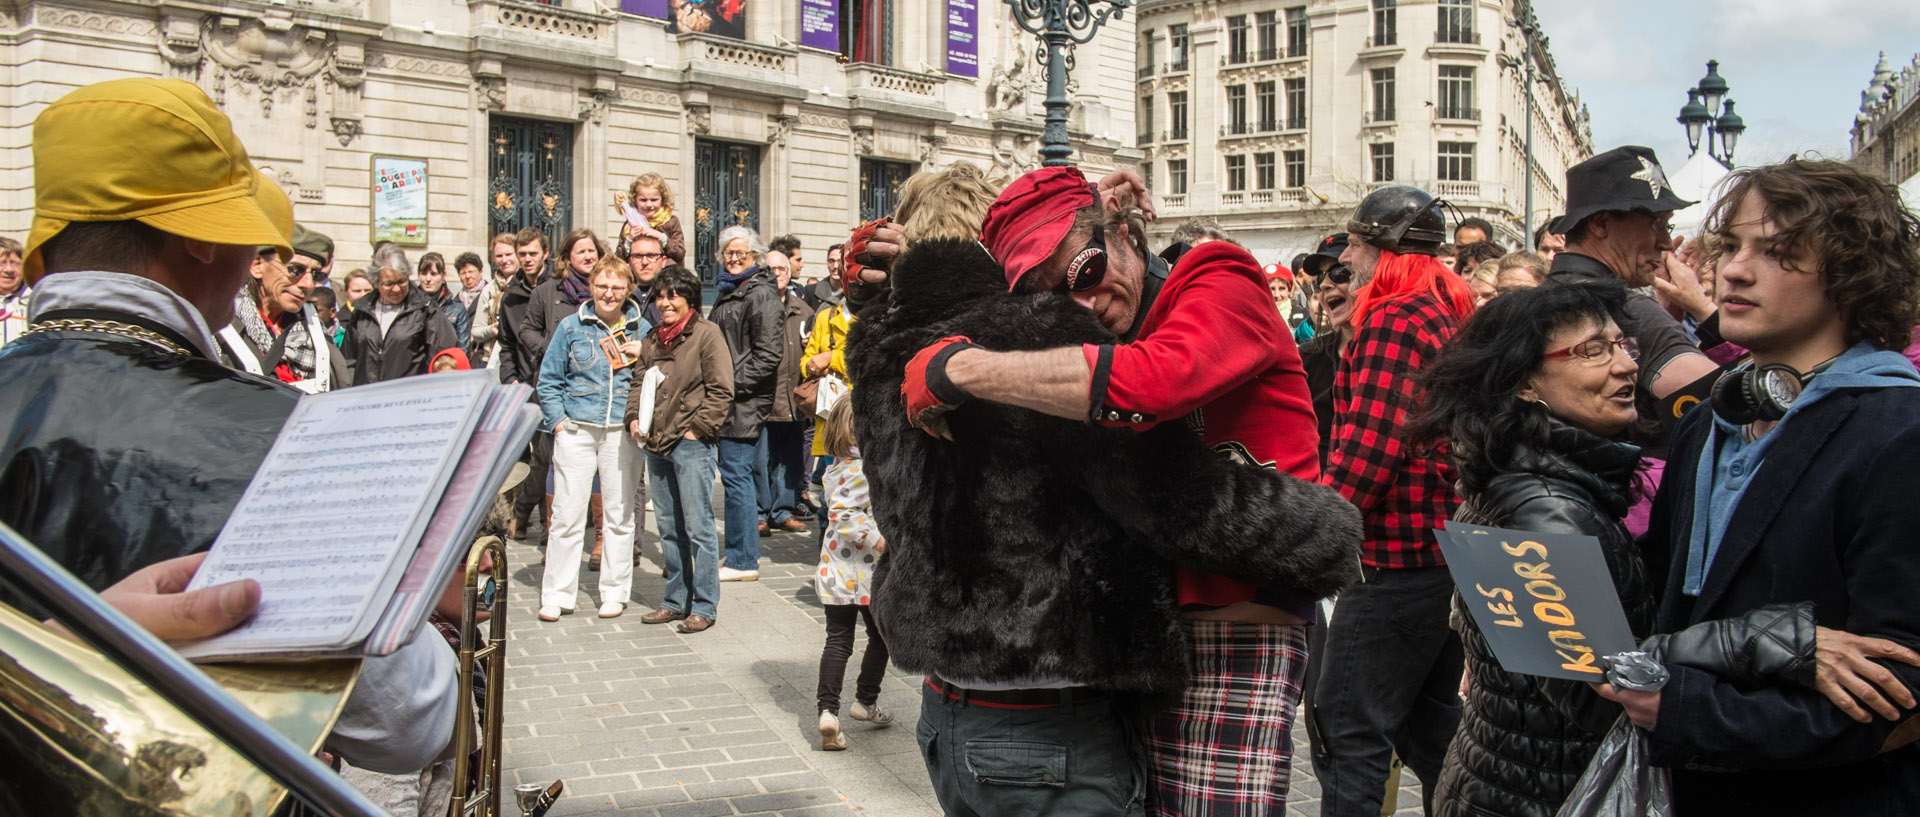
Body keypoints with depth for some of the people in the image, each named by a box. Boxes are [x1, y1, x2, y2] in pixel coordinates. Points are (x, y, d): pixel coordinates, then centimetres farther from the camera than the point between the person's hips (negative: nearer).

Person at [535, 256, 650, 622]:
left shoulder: (642, 329, 7)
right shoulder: (571, 327, 5)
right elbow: (548, 381, 8)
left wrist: (642, 357, -6)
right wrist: (558, 421, -2)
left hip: (622, 431, 1)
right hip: (576, 430, -1)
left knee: (620, 514, 6)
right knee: (567, 514, -1)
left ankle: (615, 592, 17)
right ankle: (556, 595, 9)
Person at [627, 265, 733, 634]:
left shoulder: (706, 333, -5)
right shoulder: (653, 338, 15)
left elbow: (721, 390, -9)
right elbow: (639, 380, 22)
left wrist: (697, 428, -13)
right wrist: (634, 417, 6)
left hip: (691, 444, -7)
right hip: (655, 444, 7)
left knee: (698, 526, -4)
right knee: (668, 526, 13)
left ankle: (705, 606, 4)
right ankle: (675, 600, 23)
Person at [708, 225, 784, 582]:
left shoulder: (761, 295, -9)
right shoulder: (726, 293, 19)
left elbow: (767, 356, -17)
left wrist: (733, 383, -17)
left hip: (746, 403, -9)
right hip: (727, 400, 9)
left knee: (736, 475, -7)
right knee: (738, 475, 12)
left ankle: (743, 561, -1)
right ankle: (741, 555, 19)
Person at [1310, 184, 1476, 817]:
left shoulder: (1392, 320, -15)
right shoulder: (1449, 313, 15)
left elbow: (1367, 445, -23)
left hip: (1397, 560, -10)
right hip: (1448, 550, 10)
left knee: (1348, 734, -5)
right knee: (1430, 721, 21)